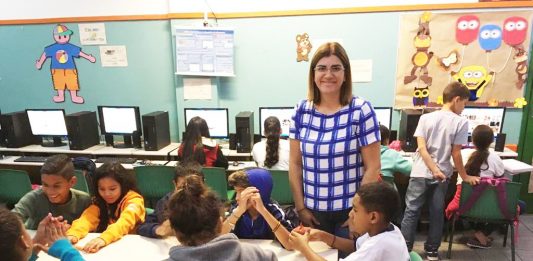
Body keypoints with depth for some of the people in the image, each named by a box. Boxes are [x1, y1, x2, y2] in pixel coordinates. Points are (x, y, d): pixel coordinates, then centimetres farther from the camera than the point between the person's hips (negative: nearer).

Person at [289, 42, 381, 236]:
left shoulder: (361, 111, -9)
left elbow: (372, 167, -7)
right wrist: (300, 207, 2)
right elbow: (295, 163, 4)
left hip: (350, 210, -2)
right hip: (313, 210, 3)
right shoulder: (301, 111, -1)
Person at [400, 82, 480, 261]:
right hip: (442, 175, 0)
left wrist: (434, 170, -10)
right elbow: (456, 154, -6)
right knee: (437, 213, 12)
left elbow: (422, 148, -10)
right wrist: (464, 176, 6)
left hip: (420, 173, 1)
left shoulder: (425, 118, -1)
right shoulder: (461, 122, -6)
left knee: (411, 211, 6)